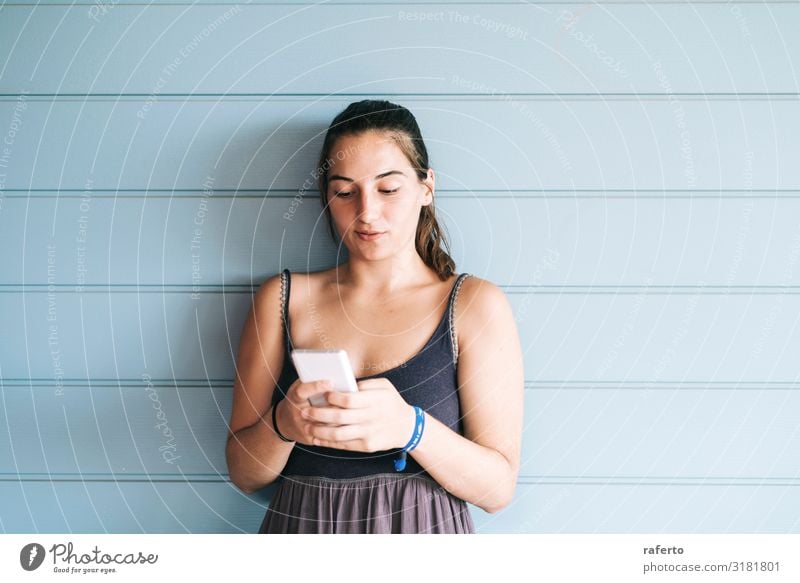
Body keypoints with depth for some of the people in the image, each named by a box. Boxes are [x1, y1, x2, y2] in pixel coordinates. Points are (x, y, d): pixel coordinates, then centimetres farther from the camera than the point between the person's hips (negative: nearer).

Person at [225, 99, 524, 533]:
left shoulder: (475, 303, 0)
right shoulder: (281, 298, 5)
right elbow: (243, 474, 4)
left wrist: (409, 427, -20)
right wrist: (282, 424, -15)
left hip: (422, 529, -1)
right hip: (301, 525, 1)